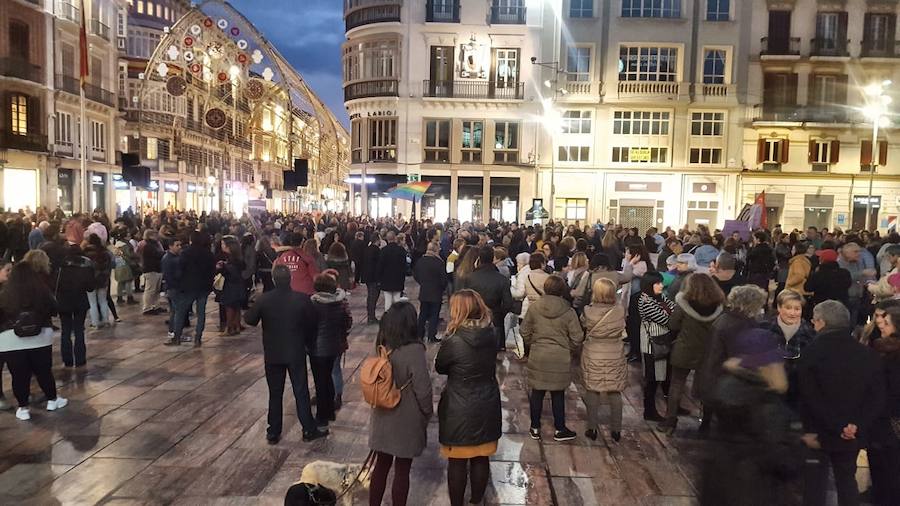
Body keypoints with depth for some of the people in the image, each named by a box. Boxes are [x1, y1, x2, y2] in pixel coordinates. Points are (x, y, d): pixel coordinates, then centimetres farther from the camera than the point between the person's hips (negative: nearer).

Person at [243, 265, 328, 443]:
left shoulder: (264, 299, -11)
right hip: (297, 353, -1)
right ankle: (309, 430, 14)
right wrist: (306, 341, 11)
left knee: (275, 394, 12)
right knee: (301, 392, 8)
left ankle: (273, 432, 18)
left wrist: (254, 307, 16)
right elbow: (312, 324, -6)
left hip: (273, 355, 1)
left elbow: (249, 320, -3)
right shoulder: (302, 299, -12)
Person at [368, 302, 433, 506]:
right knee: (402, 470, 11)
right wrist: (427, 414, -2)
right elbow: (423, 389, -19)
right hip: (406, 421, -5)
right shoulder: (413, 350, -24)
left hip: (383, 418, 5)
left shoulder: (383, 347, -7)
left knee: (381, 465, 19)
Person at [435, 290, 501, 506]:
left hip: (460, 410, -5)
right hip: (487, 407, 5)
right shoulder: (490, 335, -6)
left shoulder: (454, 341, -21)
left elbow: (440, 368, -5)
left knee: (457, 462, 11)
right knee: (481, 459, 18)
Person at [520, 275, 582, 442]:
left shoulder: (534, 307, -7)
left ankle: (535, 428, 24)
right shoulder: (568, 312, -11)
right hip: (560, 359, -1)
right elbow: (577, 337, -7)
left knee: (537, 392, 13)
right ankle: (560, 430, 23)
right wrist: (568, 349, 11)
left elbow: (525, 332, 1)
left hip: (538, 357, 1)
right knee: (558, 394, 12)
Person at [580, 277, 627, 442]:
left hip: (593, 357, -1)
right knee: (615, 393, 13)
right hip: (615, 357, 2)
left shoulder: (589, 311, -18)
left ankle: (592, 429, 17)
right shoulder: (620, 311, -15)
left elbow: (583, 324, 2)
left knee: (592, 391, 11)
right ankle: (616, 430, 22)